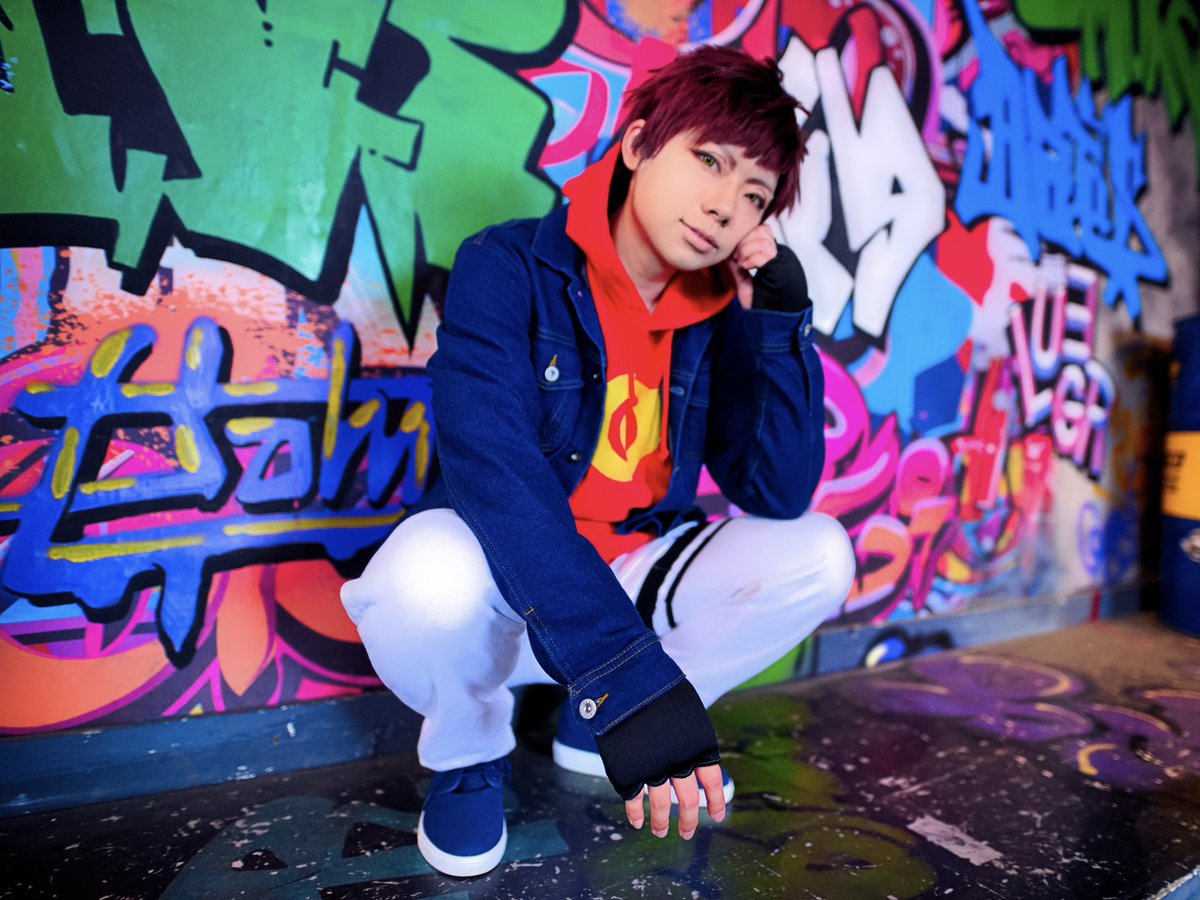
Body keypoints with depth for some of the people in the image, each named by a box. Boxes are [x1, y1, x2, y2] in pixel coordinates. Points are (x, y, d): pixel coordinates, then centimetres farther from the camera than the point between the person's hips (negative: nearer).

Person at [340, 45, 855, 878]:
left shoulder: (721, 313, -3)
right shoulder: (509, 269, -17)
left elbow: (779, 495, -8)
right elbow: (493, 471, -32)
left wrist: (783, 323, -19)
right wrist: (625, 674, -40)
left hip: (634, 579, 5)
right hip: (507, 586, -4)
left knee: (819, 555, -12)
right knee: (430, 574, -36)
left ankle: (593, 727, 7)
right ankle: (470, 753, 2)